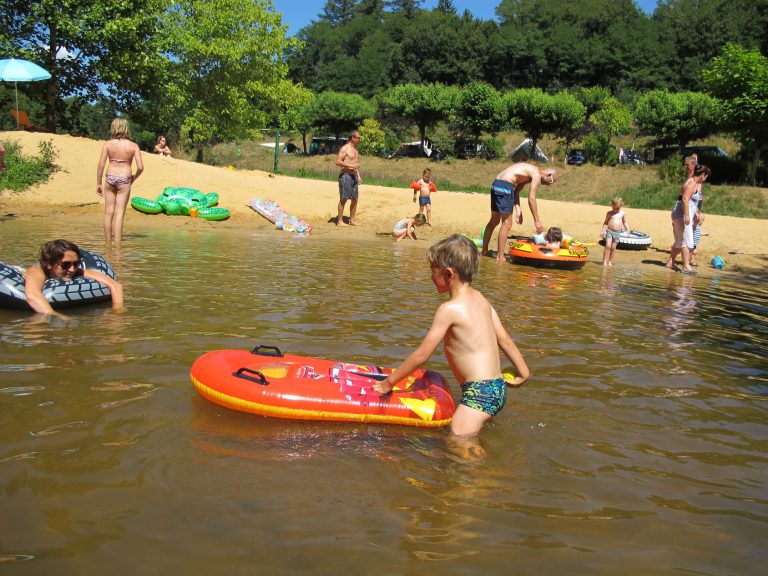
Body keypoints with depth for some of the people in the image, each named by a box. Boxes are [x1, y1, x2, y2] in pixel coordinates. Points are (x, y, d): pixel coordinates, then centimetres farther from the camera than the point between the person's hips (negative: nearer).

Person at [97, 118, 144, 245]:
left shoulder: (107, 144, 0)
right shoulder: (133, 146, -3)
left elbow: (101, 165, -2)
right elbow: (140, 167, -8)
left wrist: (98, 184, 6)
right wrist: (134, 178, 12)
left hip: (110, 178, 1)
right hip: (124, 179, -1)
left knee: (108, 212, 11)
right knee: (119, 213, 0)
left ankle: (108, 243, 19)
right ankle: (117, 245, -3)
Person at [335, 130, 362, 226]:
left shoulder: (355, 149, 18)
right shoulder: (344, 148, -8)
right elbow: (338, 162, -16)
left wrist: (358, 176, 17)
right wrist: (350, 165, -21)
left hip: (354, 176, 8)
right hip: (345, 176, -8)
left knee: (354, 199, 9)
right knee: (343, 199, -5)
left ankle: (352, 220, 17)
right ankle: (339, 221, -1)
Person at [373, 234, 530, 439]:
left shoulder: (450, 309, -14)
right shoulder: (480, 298, 10)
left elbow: (421, 355, -11)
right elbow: (504, 339, 14)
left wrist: (388, 382, -2)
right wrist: (523, 372, 26)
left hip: (480, 392, -9)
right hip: (497, 388, 9)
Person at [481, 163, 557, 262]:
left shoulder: (529, 172, 22)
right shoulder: (537, 174, -5)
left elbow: (516, 192, 19)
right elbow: (531, 199, -10)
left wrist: (518, 211, 9)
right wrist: (537, 221, -6)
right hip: (505, 186, -10)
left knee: (494, 221, 19)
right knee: (507, 224, -5)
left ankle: (484, 251, 27)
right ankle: (500, 257, -4)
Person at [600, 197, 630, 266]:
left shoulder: (622, 213, 5)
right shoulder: (609, 213, 2)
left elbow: (624, 222, 14)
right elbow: (606, 222, 8)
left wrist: (628, 229, 1)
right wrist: (603, 231, 2)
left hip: (617, 233, 1)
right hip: (609, 231, -1)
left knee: (613, 248, 4)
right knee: (608, 246, -13)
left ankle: (610, 261, 13)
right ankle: (605, 261, -9)